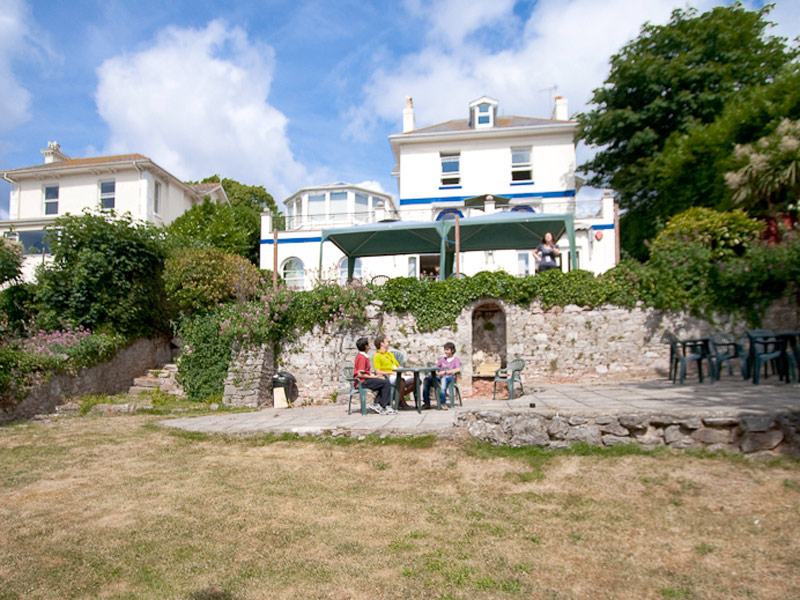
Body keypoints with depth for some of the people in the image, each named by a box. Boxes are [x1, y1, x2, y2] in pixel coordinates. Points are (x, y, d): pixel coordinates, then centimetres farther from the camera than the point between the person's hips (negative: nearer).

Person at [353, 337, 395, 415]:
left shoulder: (361, 356, 18)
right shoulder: (362, 357, -15)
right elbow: (360, 375, -22)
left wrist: (376, 376, 5)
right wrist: (375, 377, -14)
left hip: (365, 380, 10)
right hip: (362, 382, -10)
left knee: (386, 381, 7)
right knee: (386, 383, -17)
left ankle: (376, 404, 2)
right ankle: (384, 408, -11)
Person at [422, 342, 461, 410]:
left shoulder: (456, 359, 8)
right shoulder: (442, 359, 25)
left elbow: (458, 370, -11)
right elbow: (435, 367, 19)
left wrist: (445, 372, -16)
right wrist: (437, 372, -5)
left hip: (449, 378, -5)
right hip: (440, 377, 5)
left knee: (444, 379, -41)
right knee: (427, 379, -25)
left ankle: (443, 403, -41)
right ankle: (427, 403, -25)